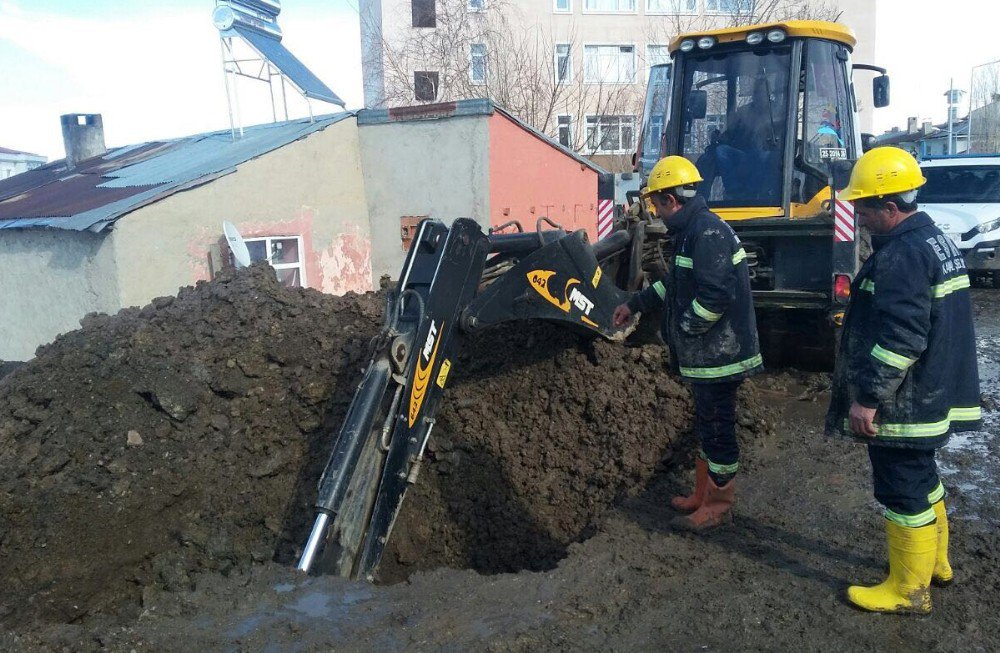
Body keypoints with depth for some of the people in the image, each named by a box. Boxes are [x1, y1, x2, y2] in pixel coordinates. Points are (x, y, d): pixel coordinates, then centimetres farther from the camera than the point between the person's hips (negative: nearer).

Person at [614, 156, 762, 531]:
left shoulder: (707, 232, -20)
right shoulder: (693, 230, 14)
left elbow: (717, 293, -29)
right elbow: (675, 282, 26)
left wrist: (683, 327, -17)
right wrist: (635, 304, 29)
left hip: (718, 355, -11)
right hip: (706, 354, 11)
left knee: (717, 429, 2)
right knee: (707, 426, 19)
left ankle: (718, 507, 16)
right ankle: (703, 496, 33)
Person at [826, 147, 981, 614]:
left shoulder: (902, 254, -23)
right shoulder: (932, 238, 11)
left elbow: (901, 339, -28)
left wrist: (868, 397, -23)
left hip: (902, 403, -10)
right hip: (931, 396, 11)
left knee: (902, 489, 2)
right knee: (921, 478, 23)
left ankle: (909, 590, 16)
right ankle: (935, 562, 40)